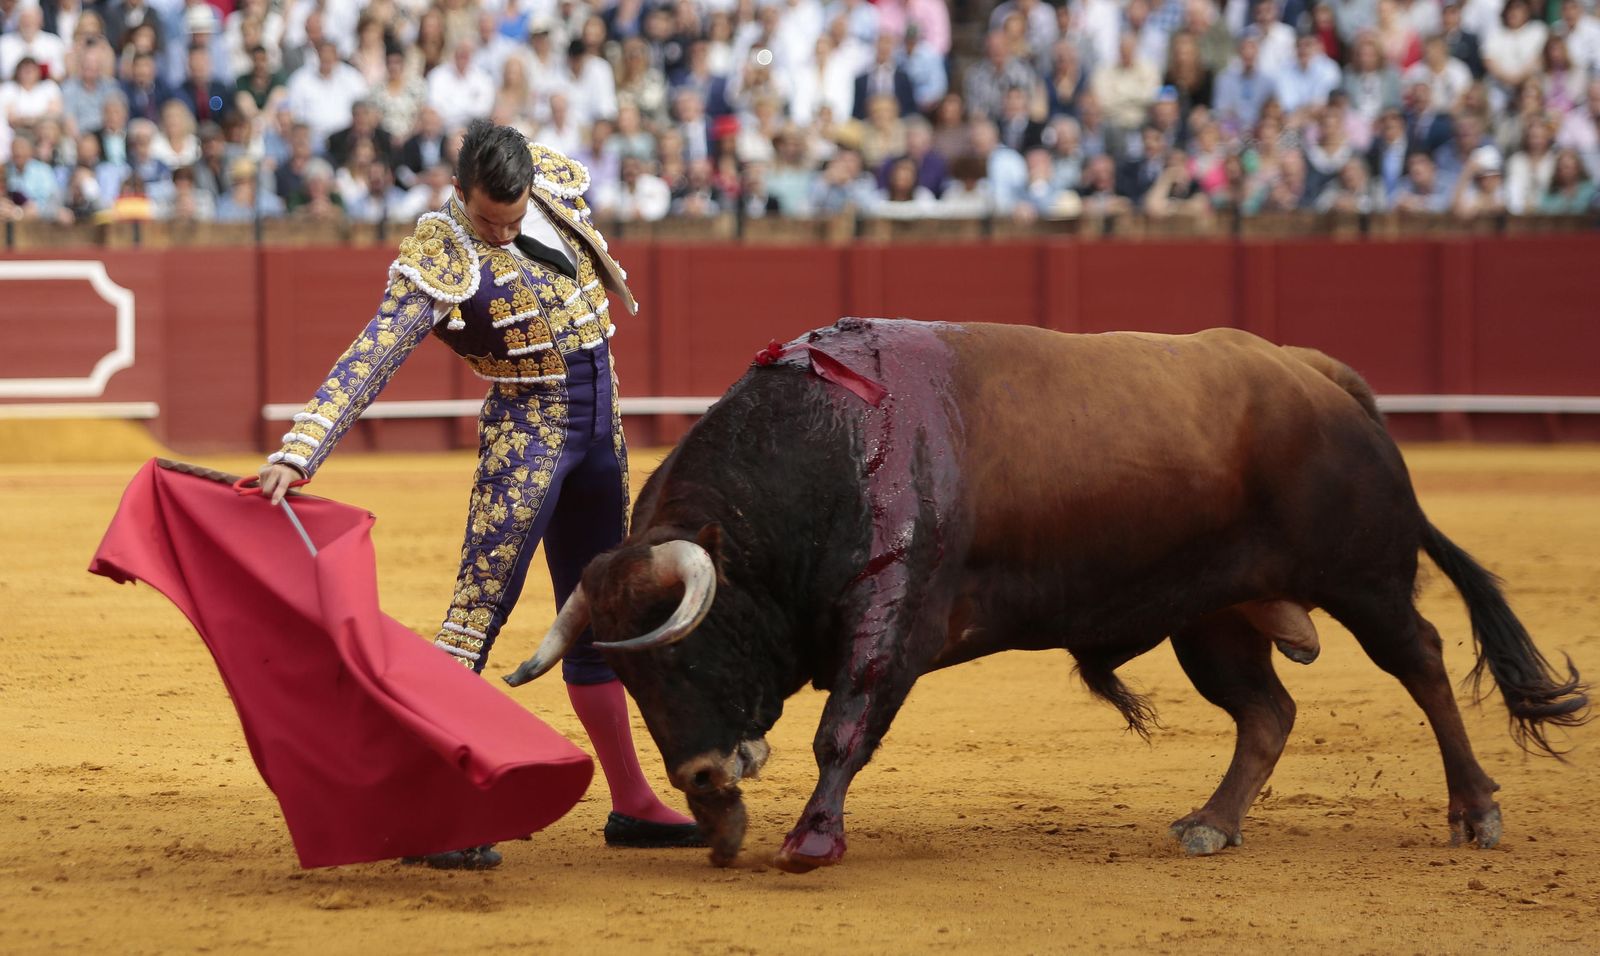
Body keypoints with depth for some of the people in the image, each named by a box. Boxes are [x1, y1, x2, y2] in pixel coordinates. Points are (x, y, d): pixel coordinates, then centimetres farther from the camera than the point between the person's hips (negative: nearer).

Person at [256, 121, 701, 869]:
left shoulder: (555, 180, -4)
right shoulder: (439, 261, -22)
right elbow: (369, 361, -30)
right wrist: (298, 453, -41)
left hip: (600, 429, 7)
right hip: (526, 433, -7)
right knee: (480, 609, -15)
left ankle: (631, 806, 25)